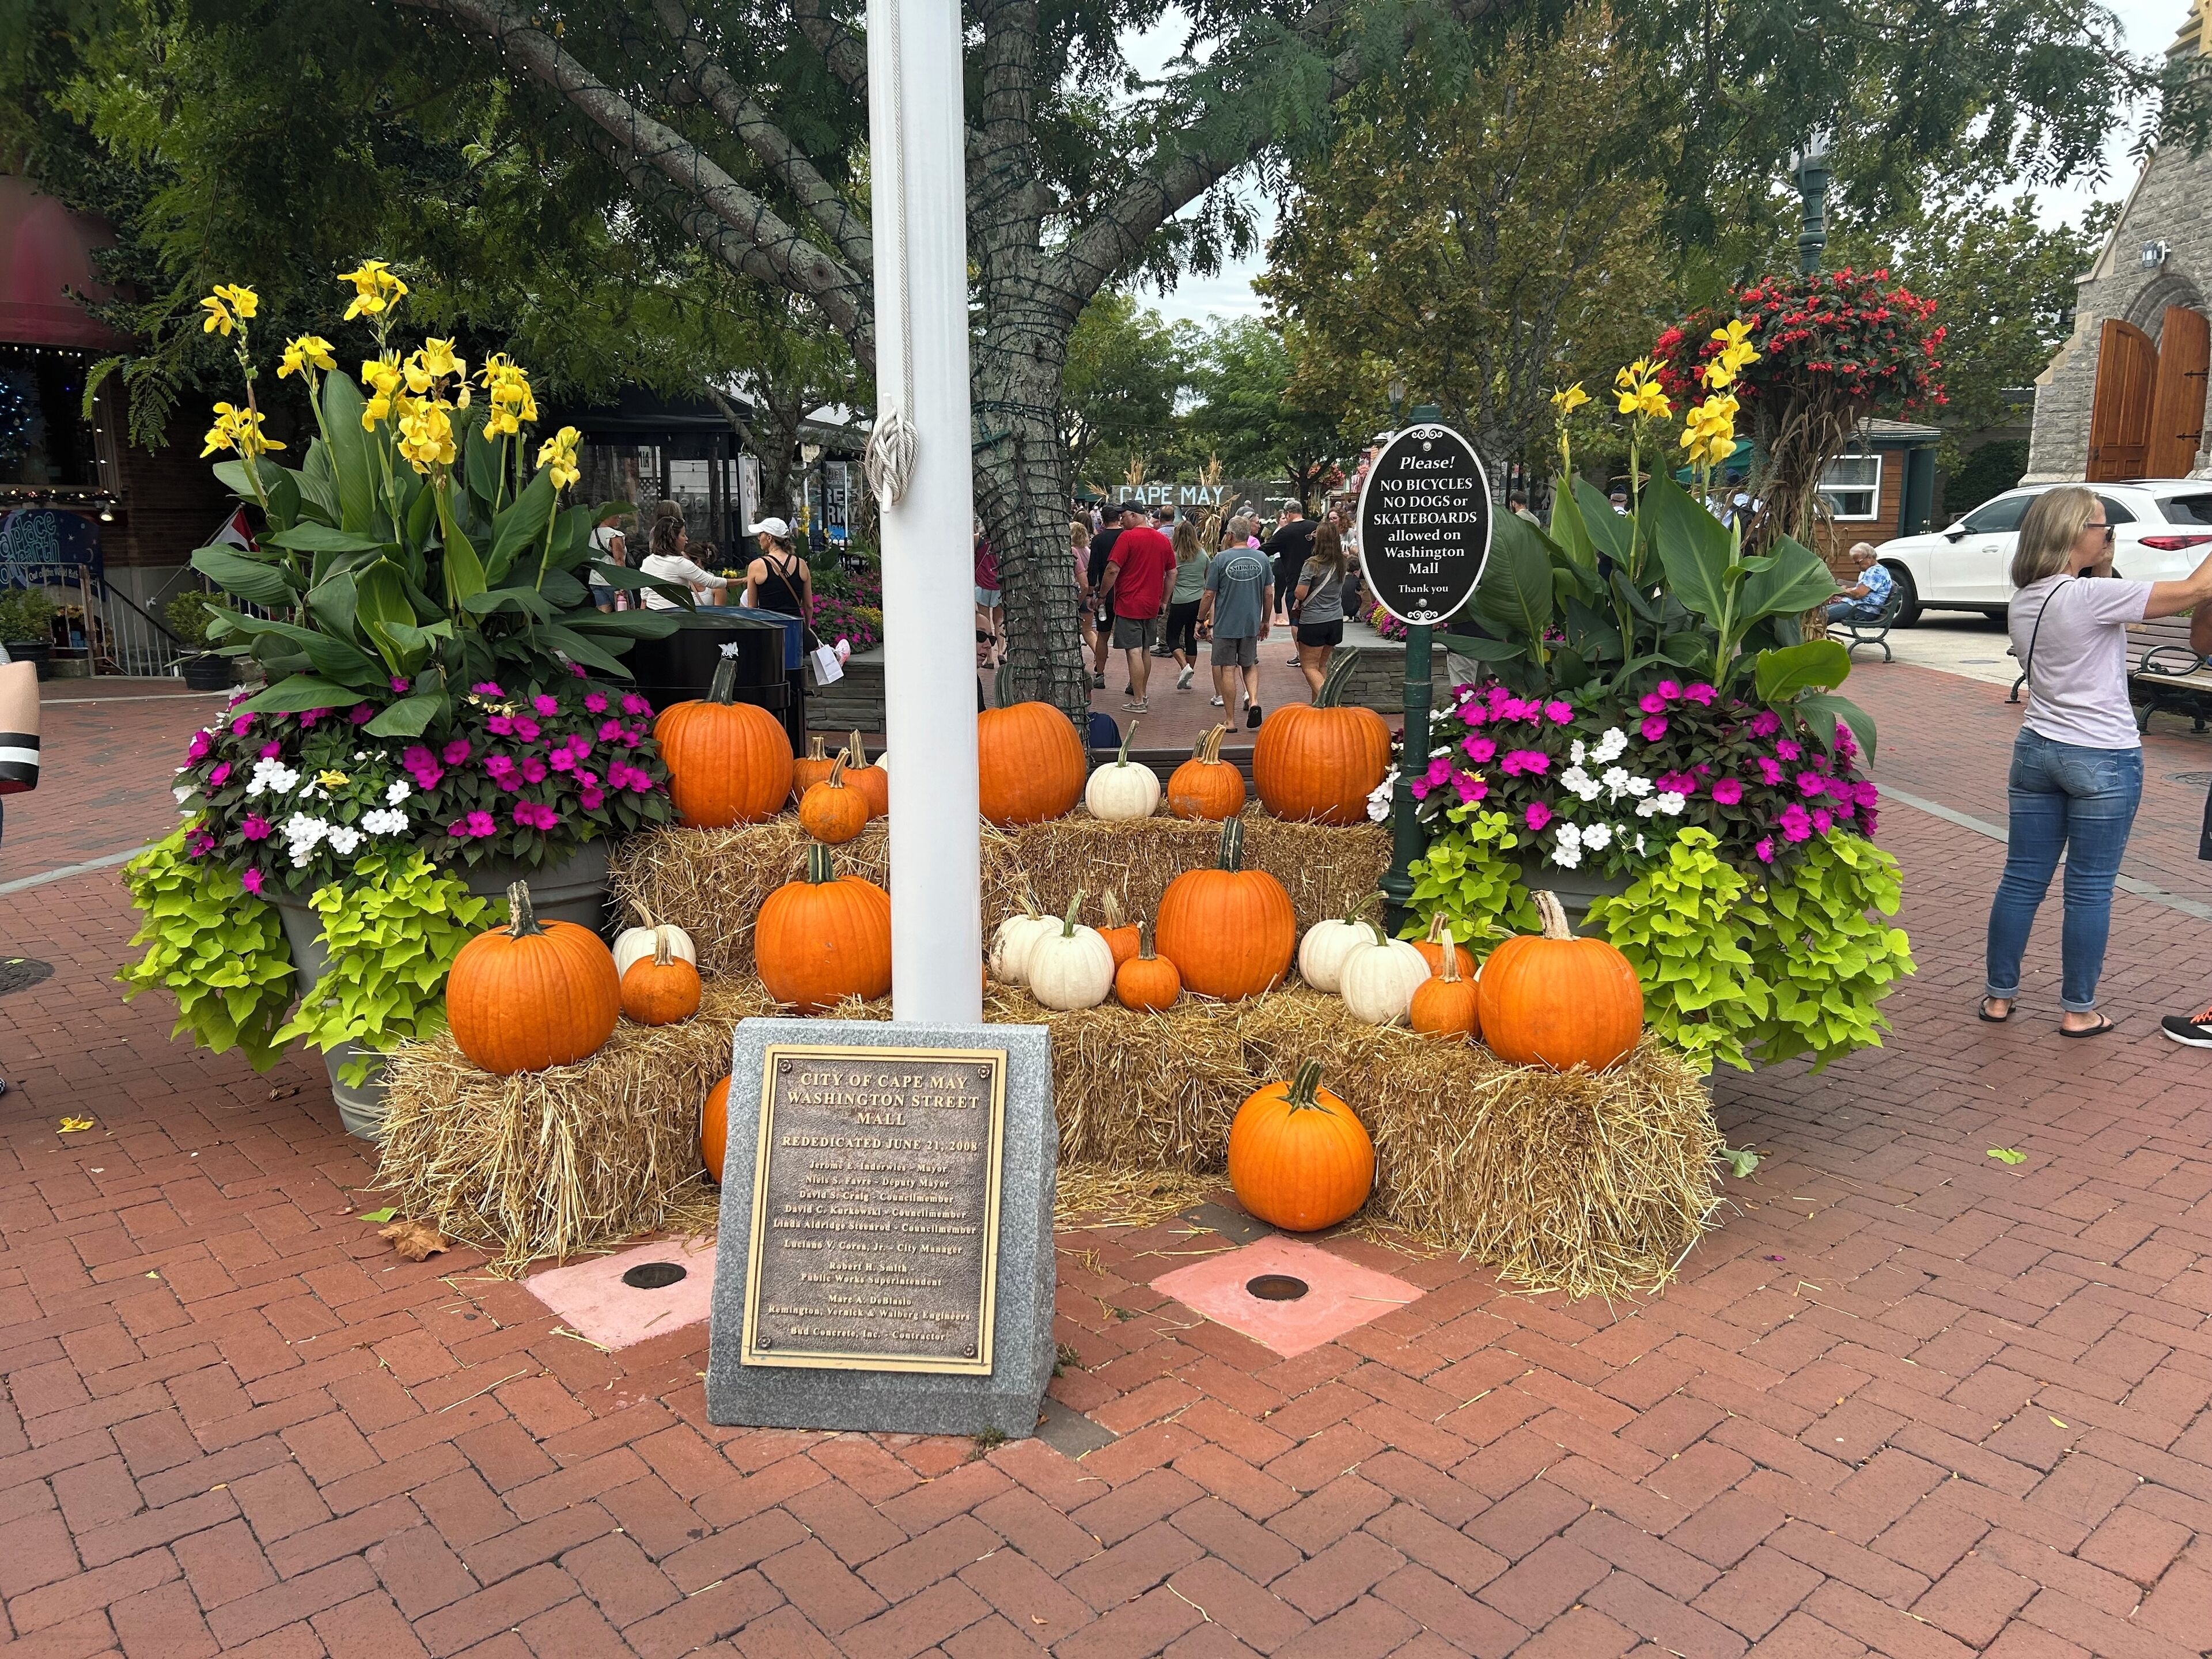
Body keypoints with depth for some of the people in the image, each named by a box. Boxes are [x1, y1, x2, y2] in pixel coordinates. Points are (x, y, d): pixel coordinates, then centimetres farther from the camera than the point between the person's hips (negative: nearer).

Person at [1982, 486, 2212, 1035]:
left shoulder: (2023, 602, 5)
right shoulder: (2091, 596, -17)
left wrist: (2100, 570, 11)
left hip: (2036, 750, 7)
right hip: (2103, 761, -6)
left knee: (2022, 880, 11)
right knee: (2090, 890, 5)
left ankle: (1999, 996, 18)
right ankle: (2077, 1010, 13)